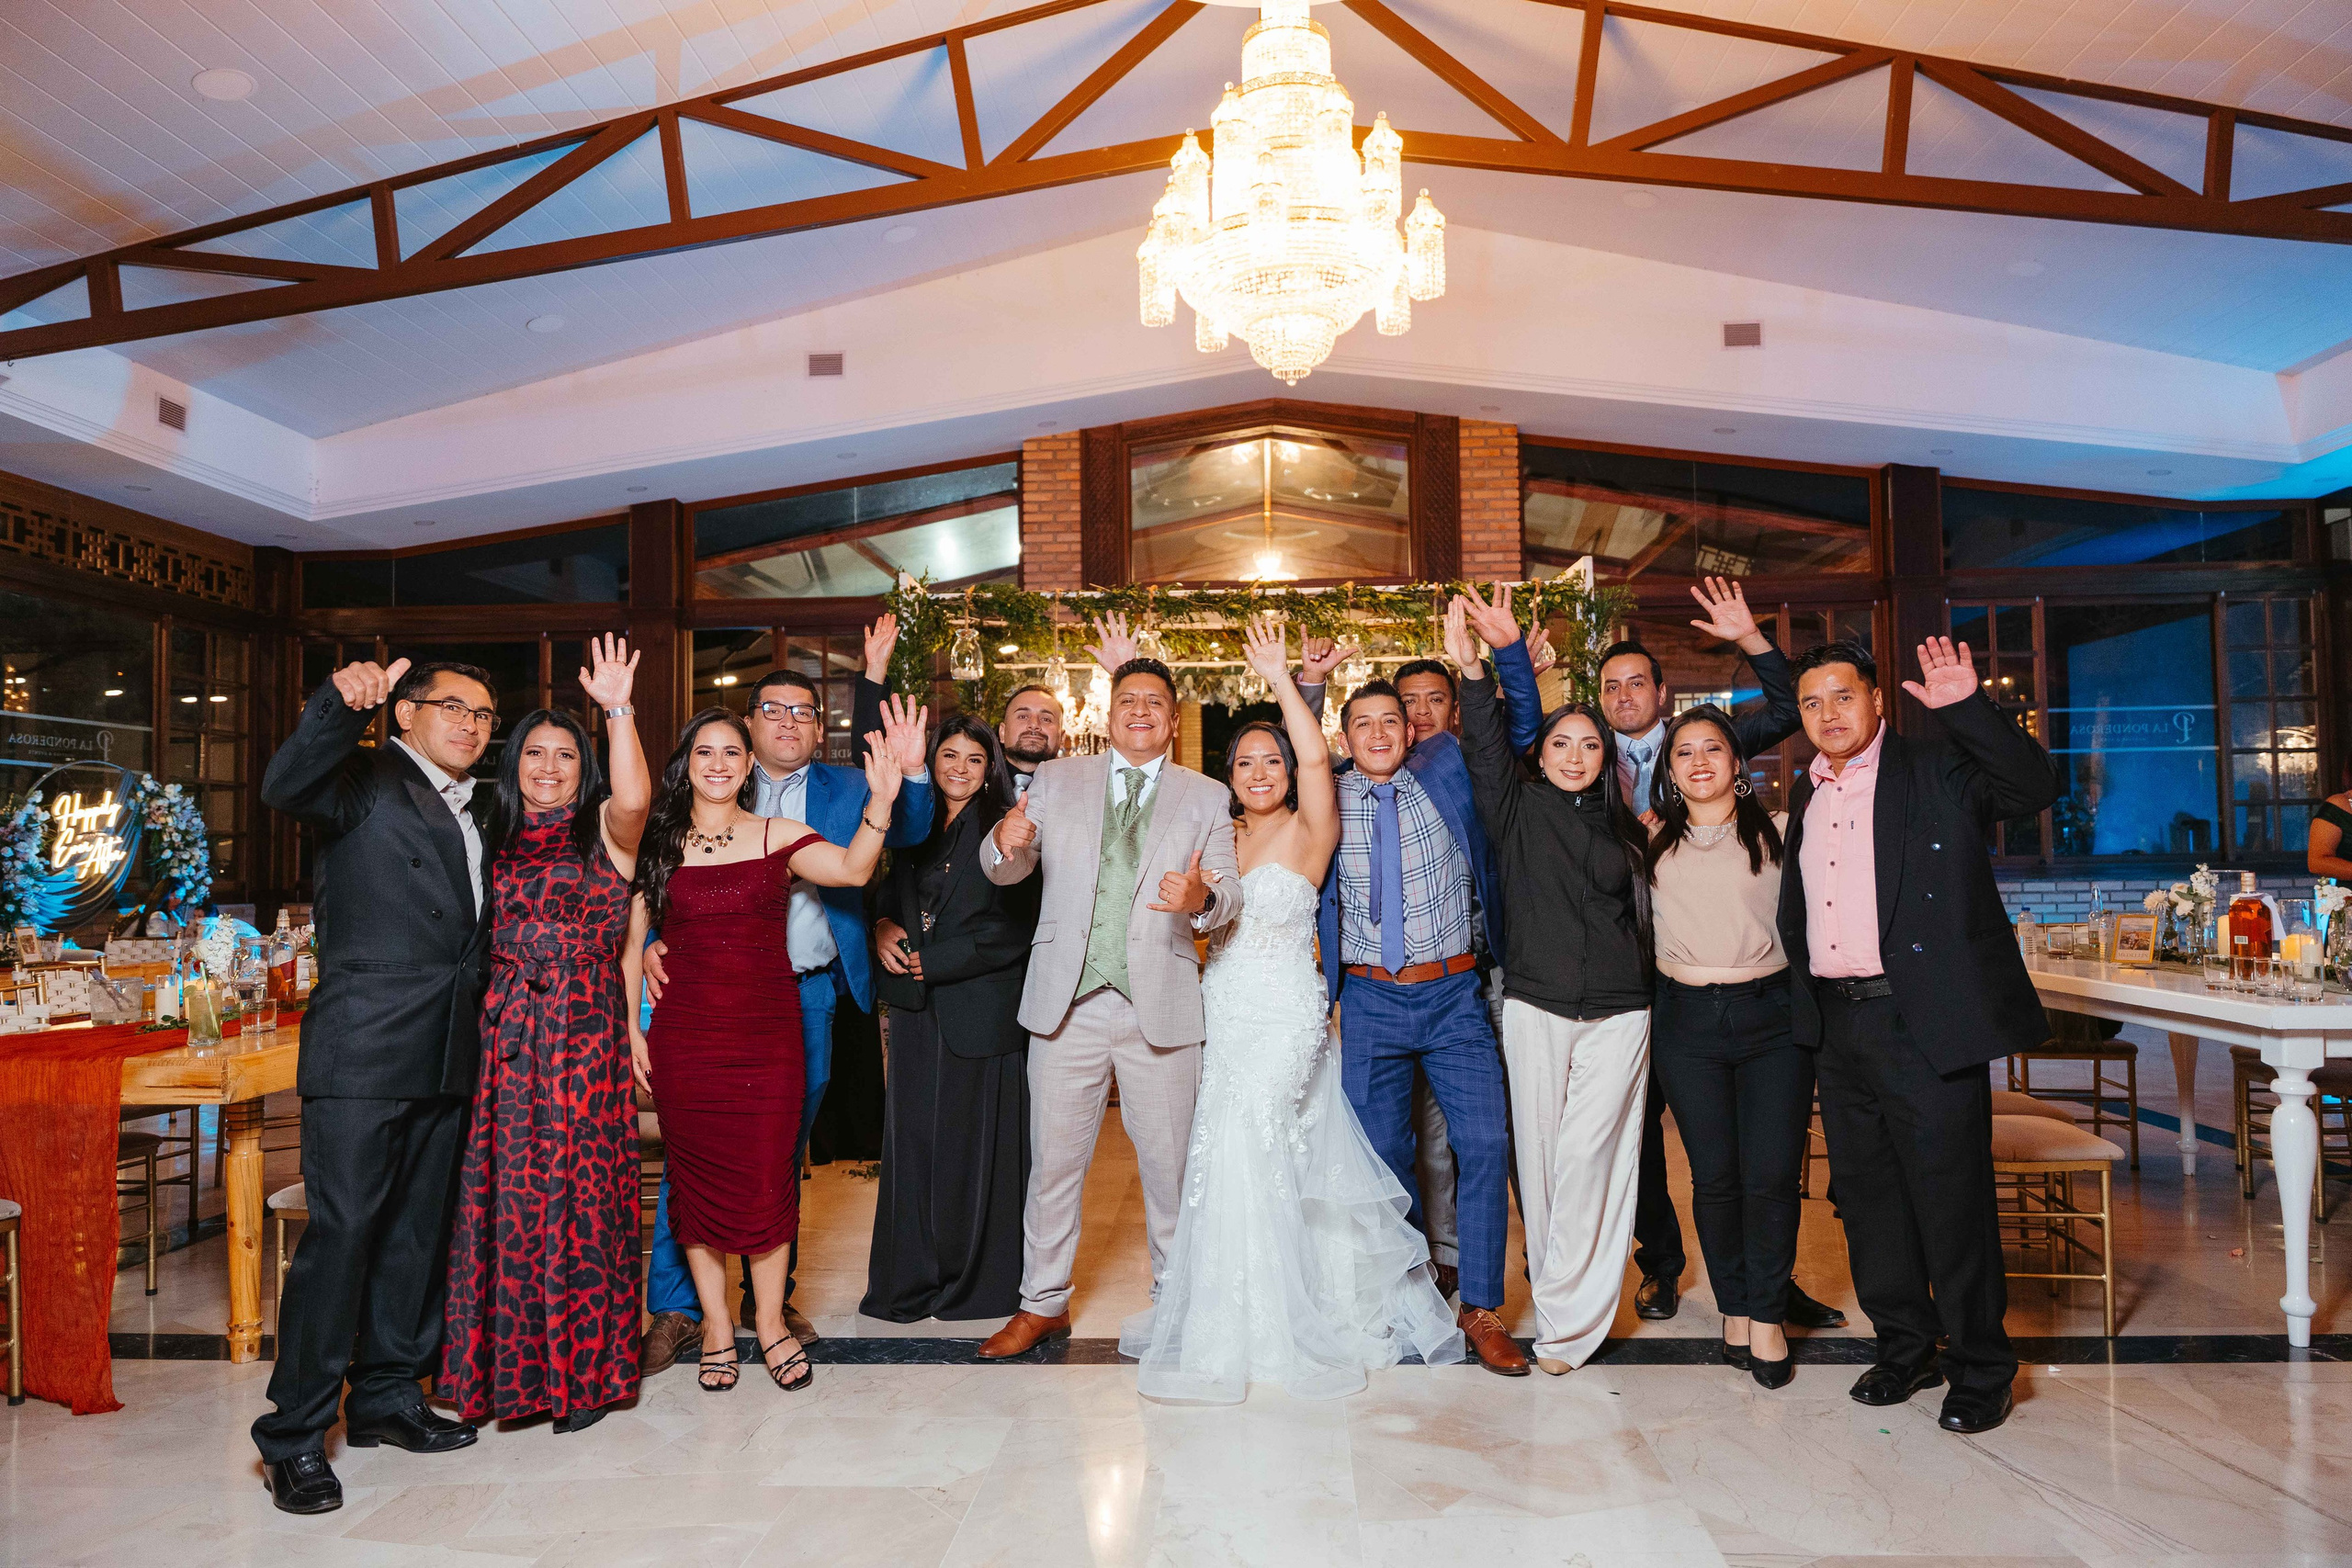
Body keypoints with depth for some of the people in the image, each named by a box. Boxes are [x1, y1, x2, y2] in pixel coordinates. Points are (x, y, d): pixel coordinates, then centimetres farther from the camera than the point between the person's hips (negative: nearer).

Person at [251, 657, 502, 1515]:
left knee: (419, 1232, 14)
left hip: (446, 1057, 8)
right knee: (342, 1231, -6)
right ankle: (292, 1435, 4)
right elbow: (286, 786, -24)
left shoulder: (478, 815, 19)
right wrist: (340, 704, -39)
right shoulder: (368, 779, -2)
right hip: (363, 1053, -7)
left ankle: (387, 1396, 28)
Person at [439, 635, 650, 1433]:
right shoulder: (496, 842, 14)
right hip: (505, 1040, 4)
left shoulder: (602, 830, 3)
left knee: (581, 1197, 1)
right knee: (504, 1201, 7)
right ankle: (510, 1366, 21)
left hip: (584, 1038, -3)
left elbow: (635, 797, -21)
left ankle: (586, 1370, 14)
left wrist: (619, 710, -25)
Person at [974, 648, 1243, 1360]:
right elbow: (1005, 872, 5)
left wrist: (1203, 896, -26)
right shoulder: (1056, 780, 9)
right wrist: (1005, 843, -19)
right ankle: (1044, 1305, 24)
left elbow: (1230, 894, -1)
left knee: (1169, 1162, 8)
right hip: (1068, 1003, 1)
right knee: (1053, 1160, 9)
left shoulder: (1206, 798, 8)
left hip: (1161, 1004, 0)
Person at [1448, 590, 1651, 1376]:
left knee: (1589, 1155, -3)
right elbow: (1486, 747, -13)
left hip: (1618, 1011, 1)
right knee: (1540, 1154, 5)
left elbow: (1636, 911, 17)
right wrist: (1472, 667, -26)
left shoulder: (1621, 826, 10)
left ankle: (1570, 1319, 5)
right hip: (1536, 1004, -1)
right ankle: (1553, 1290, 22)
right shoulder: (1519, 806, 3)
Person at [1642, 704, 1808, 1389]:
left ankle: (1767, 1318, 13)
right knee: (1714, 1174, 4)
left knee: (1772, 1174, -4)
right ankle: (1734, 1309, 21)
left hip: (1770, 1012, -1)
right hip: (1688, 1021, 1)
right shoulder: (1653, 843, 11)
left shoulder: (1779, 833, 6)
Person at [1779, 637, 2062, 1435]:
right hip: (1834, 1023, 6)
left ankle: (1981, 1370, 17)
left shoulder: (1937, 768, -2)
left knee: (1951, 1196, 1)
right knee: (1865, 1195, 14)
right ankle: (1905, 1348, 30)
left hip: (1925, 1022, -6)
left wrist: (1967, 708, -25)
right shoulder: (1806, 795, 15)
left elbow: (2038, 785, -17)